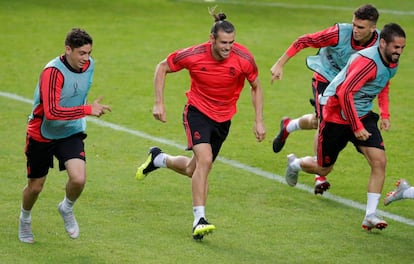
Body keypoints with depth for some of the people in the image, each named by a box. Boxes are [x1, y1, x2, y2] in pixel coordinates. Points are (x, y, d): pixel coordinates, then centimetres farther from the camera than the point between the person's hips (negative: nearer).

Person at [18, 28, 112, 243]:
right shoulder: (53, 71, -28)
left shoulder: (89, 65, -6)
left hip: (71, 133, 4)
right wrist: (87, 110, -39)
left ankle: (67, 209, 13)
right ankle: (25, 219, 43)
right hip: (41, 135, -4)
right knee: (35, 187, 10)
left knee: (78, 178, -20)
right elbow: (51, 111, -38)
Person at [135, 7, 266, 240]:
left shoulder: (244, 58, -19)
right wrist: (159, 103, -9)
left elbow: (256, 87, -1)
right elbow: (162, 68, -5)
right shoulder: (193, 55, -22)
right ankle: (199, 220, -20)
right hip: (197, 111, -3)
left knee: (194, 170, 10)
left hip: (223, 118, 3)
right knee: (205, 160, -24)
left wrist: (259, 121, -5)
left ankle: (158, 159, 40)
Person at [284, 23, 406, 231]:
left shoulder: (391, 63, -1)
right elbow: (344, 93, -33)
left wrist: (384, 115, 12)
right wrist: (356, 128, -29)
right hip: (336, 116, -7)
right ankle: (295, 164, 45)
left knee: (379, 161, -14)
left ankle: (370, 215, -10)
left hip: (363, 115, 7)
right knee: (323, 169, 10)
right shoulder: (368, 61, -29)